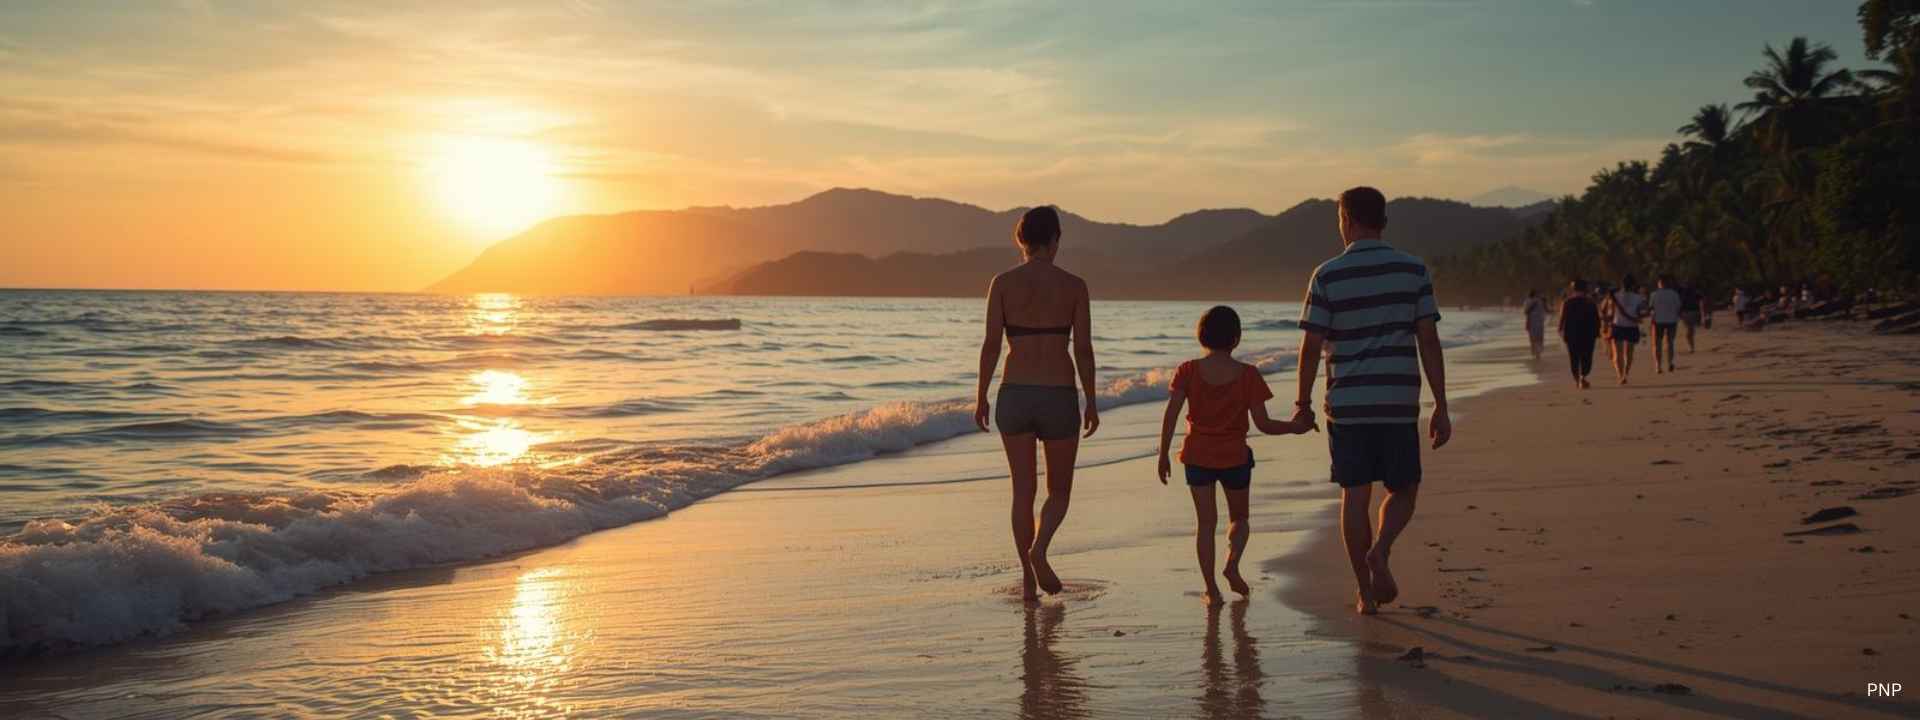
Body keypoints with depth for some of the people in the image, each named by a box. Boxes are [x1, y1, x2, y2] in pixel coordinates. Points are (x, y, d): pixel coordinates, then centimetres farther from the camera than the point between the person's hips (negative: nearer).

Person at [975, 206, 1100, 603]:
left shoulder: (1003, 283, -2)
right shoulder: (1074, 285, -3)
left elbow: (991, 344, -4)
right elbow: (1083, 349, -3)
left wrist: (981, 397, 5)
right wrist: (1091, 402, 6)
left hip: (1015, 395, 1)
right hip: (1059, 398, -1)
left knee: (1023, 490, 12)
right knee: (1059, 490, 14)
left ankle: (1028, 579, 10)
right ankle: (1039, 548, -14)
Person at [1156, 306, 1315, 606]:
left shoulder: (1188, 371, -8)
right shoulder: (1248, 375, -11)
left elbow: (1170, 415, -11)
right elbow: (1263, 424, -10)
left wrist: (1163, 455, -2)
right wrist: (1294, 427, 7)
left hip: (1198, 456, 1)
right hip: (1235, 457, -1)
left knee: (1205, 522, 8)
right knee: (1239, 518, 20)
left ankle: (1211, 589, 5)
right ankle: (1232, 564, -5)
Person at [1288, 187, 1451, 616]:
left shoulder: (1327, 276, -2)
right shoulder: (1413, 270, 0)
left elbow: (1311, 347, -2)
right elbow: (1429, 342, -2)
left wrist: (1303, 403, 10)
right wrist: (1441, 408, 2)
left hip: (1347, 404, 0)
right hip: (1399, 403, 0)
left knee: (1354, 496, 7)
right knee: (1403, 491, 14)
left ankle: (1366, 593, 8)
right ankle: (1380, 549, -13)